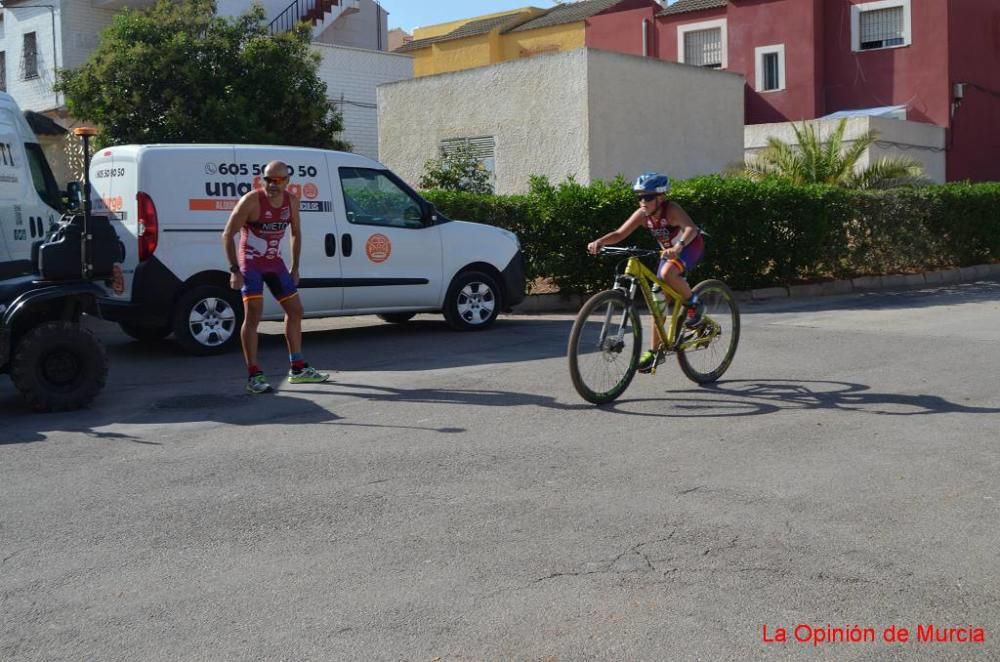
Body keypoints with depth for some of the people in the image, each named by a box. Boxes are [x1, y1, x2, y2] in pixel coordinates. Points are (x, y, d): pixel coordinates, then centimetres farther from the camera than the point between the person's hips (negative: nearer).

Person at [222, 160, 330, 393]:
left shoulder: (291, 201, -2)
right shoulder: (251, 201, -19)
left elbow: (296, 234, 13)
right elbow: (227, 235, -16)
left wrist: (295, 268, 11)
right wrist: (234, 270, -21)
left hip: (275, 263, 7)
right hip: (251, 263, -6)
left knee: (295, 311, 10)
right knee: (253, 315, -15)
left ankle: (297, 369, 22)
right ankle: (254, 376, -12)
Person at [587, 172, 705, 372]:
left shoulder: (671, 209, -28)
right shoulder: (642, 215, -13)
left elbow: (691, 228, -43)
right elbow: (620, 233, -17)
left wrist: (678, 246, -62)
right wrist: (599, 242, -35)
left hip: (691, 246, -7)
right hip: (669, 251, 7)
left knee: (667, 273, -37)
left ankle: (694, 303, -10)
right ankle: (654, 351, 11)